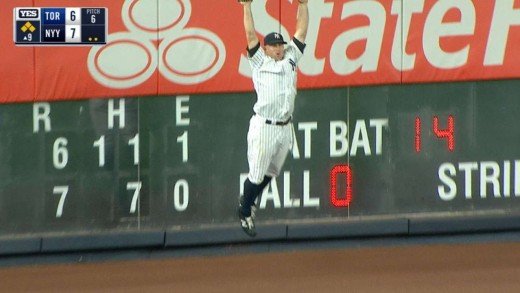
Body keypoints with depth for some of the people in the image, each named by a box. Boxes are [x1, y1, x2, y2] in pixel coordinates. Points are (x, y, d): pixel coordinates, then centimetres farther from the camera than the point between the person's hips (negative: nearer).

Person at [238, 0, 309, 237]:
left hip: (285, 127, 5)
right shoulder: (259, 62, 4)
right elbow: (251, 35, -2)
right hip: (263, 126, -5)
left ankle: (247, 201, 36)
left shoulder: (290, 59, 15)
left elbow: (301, 32, 13)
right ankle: (245, 213, 14)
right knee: (257, 174, -3)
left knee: (271, 172, 14)